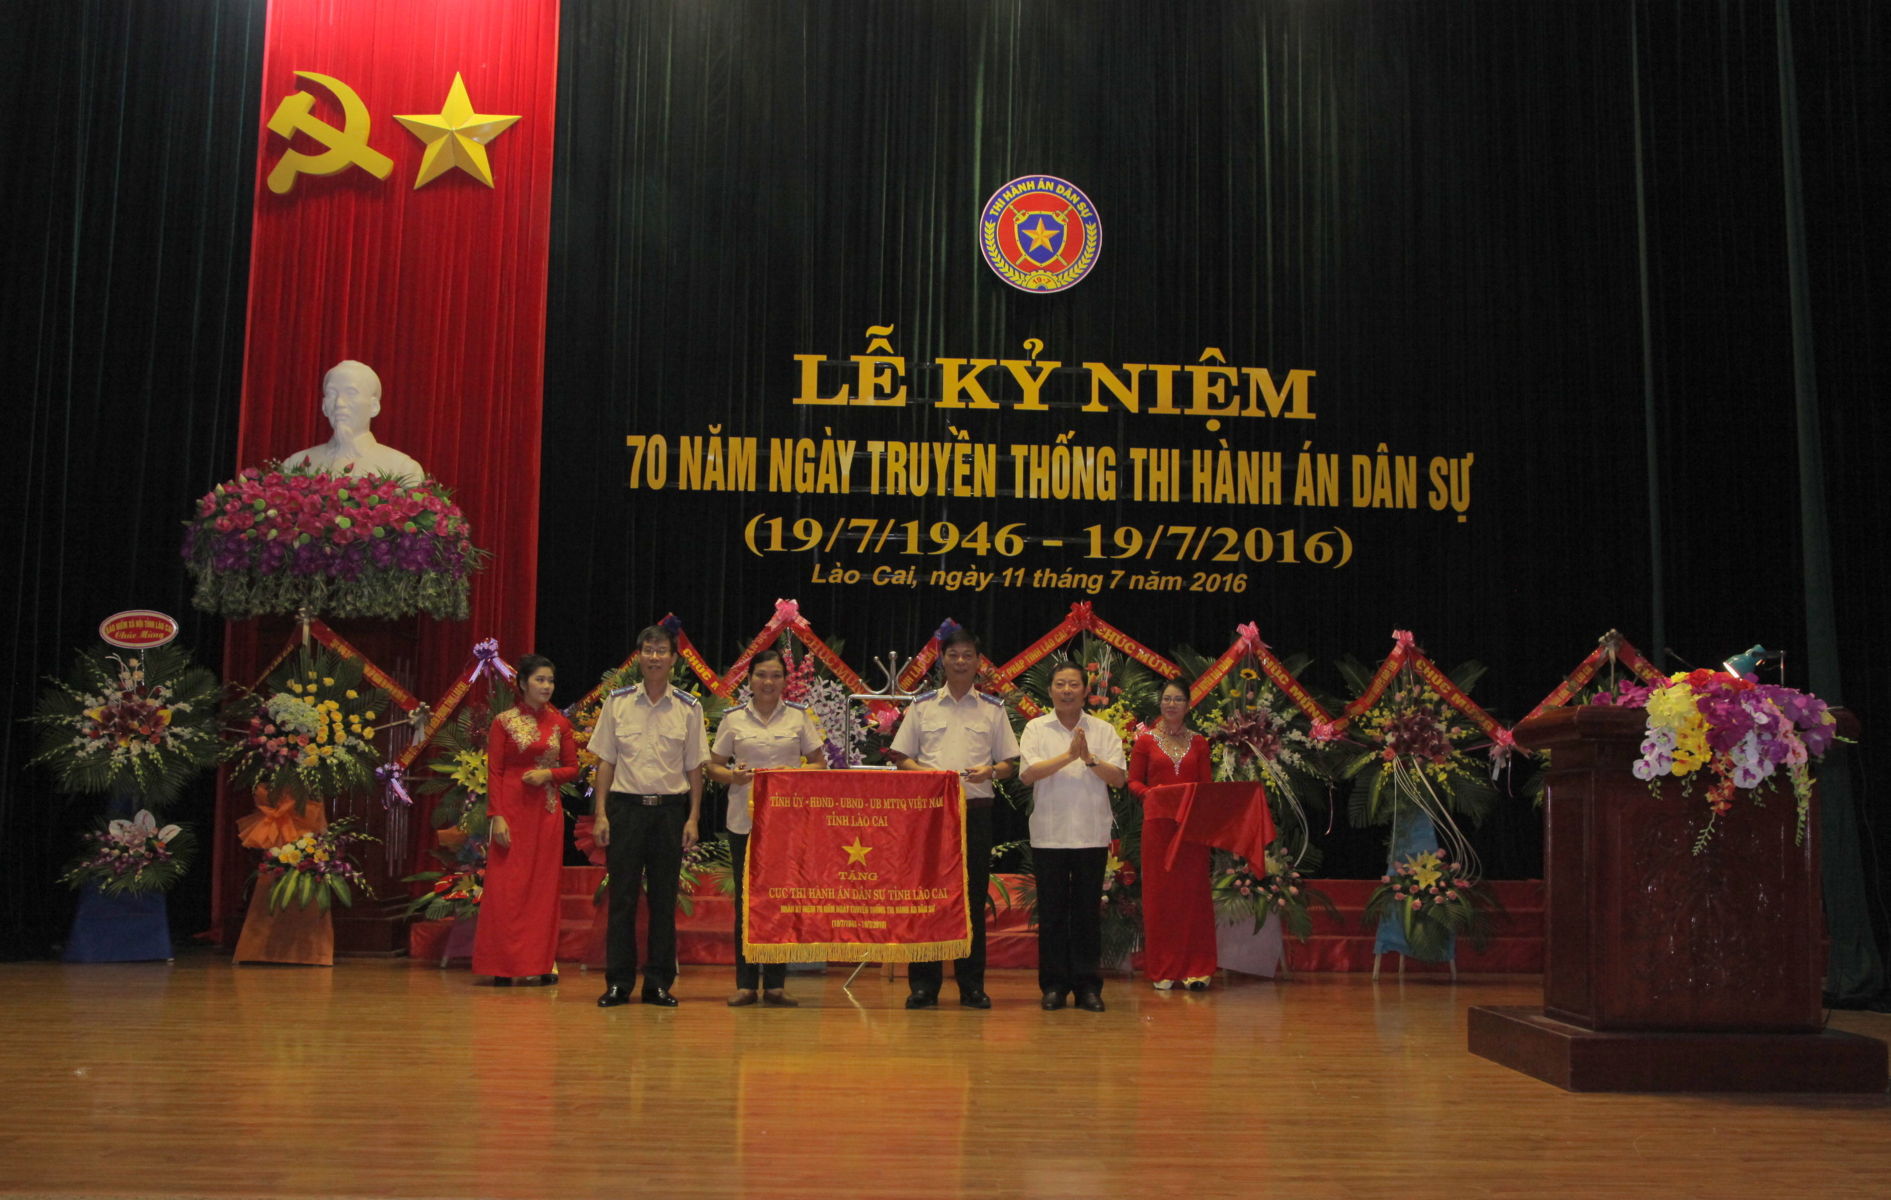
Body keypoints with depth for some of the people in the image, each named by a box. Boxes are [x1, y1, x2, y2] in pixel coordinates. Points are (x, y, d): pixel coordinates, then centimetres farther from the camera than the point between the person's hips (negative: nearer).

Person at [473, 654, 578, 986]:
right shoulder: (504, 722, -1)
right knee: (508, 887, -3)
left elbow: (572, 769, 12)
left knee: (544, 886, 5)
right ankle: (505, 964, 3)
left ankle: (542, 962, 11)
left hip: (547, 812, 3)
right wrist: (497, 816, -12)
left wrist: (549, 774, -9)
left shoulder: (559, 723, 9)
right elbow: (493, 772, -4)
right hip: (513, 809, -3)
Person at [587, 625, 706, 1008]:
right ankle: (618, 982, 9)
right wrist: (600, 814, -2)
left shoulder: (689, 708, 5)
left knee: (664, 899, 5)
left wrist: (693, 818, 0)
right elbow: (605, 761, 5)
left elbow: (695, 767, 7)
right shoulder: (617, 702, 3)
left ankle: (659, 983, 13)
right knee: (622, 897, 1)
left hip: (670, 808, 1)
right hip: (625, 806, -1)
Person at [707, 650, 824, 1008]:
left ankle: (775, 984, 8)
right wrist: (732, 776, -12)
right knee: (746, 900, 1)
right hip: (745, 820, 0)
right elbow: (714, 766, 9)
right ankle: (746, 984, 8)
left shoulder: (798, 716, 7)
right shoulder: (733, 719, 5)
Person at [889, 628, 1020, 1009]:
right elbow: (902, 757, 10)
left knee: (973, 897, 2)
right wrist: (924, 773, -10)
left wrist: (989, 771, -11)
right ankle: (923, 984, 5)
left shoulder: (993, 709, 10)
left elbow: (1009, 764, 11)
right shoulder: (922, 706, 10)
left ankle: (972, 984, 9)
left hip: (976, 809, 0)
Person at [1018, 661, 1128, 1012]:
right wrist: (1069, 756, -17)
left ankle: (1088, 986, 9)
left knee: (1089, 911, 3)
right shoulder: (1036, 729, 5)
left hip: (1092, 834, 1)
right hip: (1048, 834, -1)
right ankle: (1053, 986, 10)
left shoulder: (1103, 730, 8)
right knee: (1052, 912, 3)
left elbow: (1118, 778, 0)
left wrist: (1089, 758, -14)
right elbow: (1029, 773, -9)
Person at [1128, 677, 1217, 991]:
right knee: (1159, 894, 1)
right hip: (1158, 823, -1)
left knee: (1192, 893, -1)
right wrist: (1152, 794, -15)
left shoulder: (1198, 743, 11)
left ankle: (1195, 969, 5)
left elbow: (1207, 785, 10)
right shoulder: (1146, 740, 6)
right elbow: (1134, 781, 5)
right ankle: (1163, 970, 8)